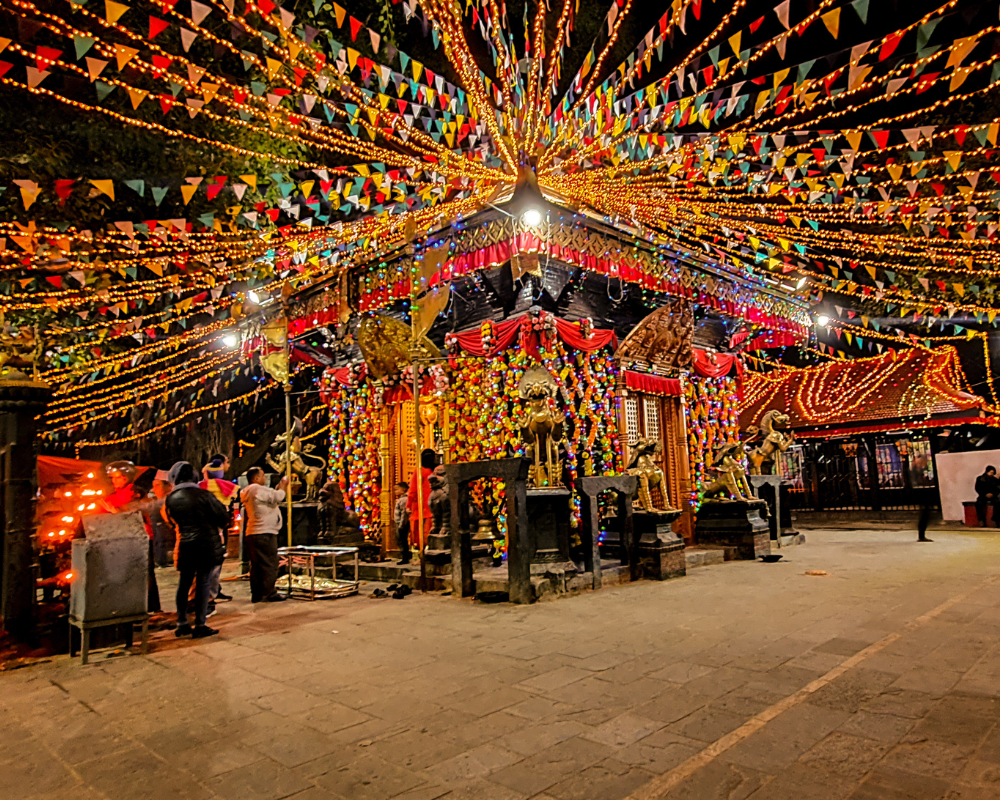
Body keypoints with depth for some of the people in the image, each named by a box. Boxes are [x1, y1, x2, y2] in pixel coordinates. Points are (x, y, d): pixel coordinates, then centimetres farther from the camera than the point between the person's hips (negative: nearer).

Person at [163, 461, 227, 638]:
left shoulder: (170, 499, 0)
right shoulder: (203, 495, -12)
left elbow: (172, 522, 14)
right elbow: (223, 518, -7)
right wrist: (213, 525, 14)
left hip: (185, 545, 4)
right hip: (207, 545, -3)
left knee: (184, 583, 15)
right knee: (203, 583, 1)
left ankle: (182, 624, 21)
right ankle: (200, 625, 4)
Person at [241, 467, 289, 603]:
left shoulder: (248, 491, 20)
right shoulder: (258, 489, -12)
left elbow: (271, 498, 21)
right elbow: (277, 497, -15)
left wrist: (279, 486, 16)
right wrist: (283, 485, 1)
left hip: (251, 533, 10)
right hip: (264, 532, -10)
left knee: (256, 565, 12)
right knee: (269, 564, -4)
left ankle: (256, 594, 15)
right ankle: (270, 593, -2)